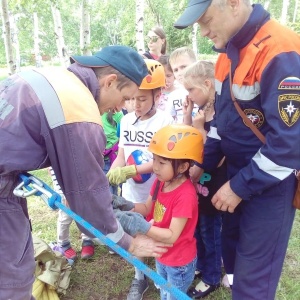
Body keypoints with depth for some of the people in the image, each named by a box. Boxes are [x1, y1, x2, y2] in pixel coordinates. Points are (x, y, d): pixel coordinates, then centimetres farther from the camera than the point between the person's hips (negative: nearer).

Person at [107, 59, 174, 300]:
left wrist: (130, 170, -27)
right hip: (131, 194, 5)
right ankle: (139, 279, 42)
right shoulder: (126, 120, -1)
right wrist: (108, 177, -13)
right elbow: (121, 155, 3)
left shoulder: (164, 121, -16)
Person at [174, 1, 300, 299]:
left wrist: (240, 187, -18)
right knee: (232, 248, 22)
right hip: (236, 171, 8)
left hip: (269, 183, -8)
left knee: (253, 275, 5)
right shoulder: (229, 53, 4)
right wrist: (202, 165, 4)